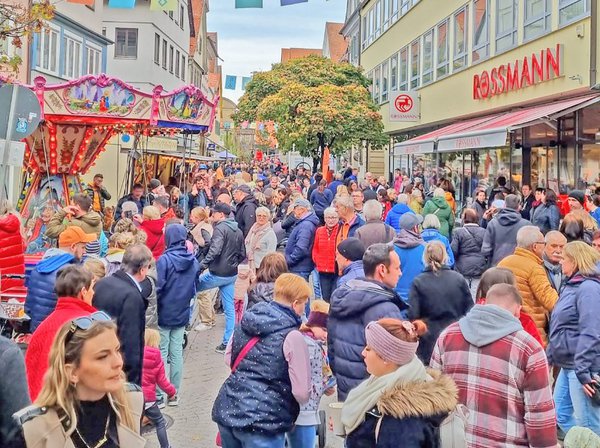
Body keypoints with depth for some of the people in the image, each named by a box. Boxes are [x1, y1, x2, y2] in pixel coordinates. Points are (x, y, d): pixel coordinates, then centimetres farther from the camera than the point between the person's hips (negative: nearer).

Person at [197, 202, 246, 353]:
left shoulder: (220, 228, -13)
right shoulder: (238, 231, 12)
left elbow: (214, 250, -27)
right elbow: (242, 254, 16)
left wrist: (202, 266, -28)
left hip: (217, 274, -8)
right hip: (232, 275, 8)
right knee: (229, 308, 9)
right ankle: (228, 342, 12)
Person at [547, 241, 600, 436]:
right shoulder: (572, 285, 15)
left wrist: (583, 370, -27)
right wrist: (551, 354, 19)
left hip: (582, 366, -10)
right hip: (568, 365, 10)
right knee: (561, 414, 18)